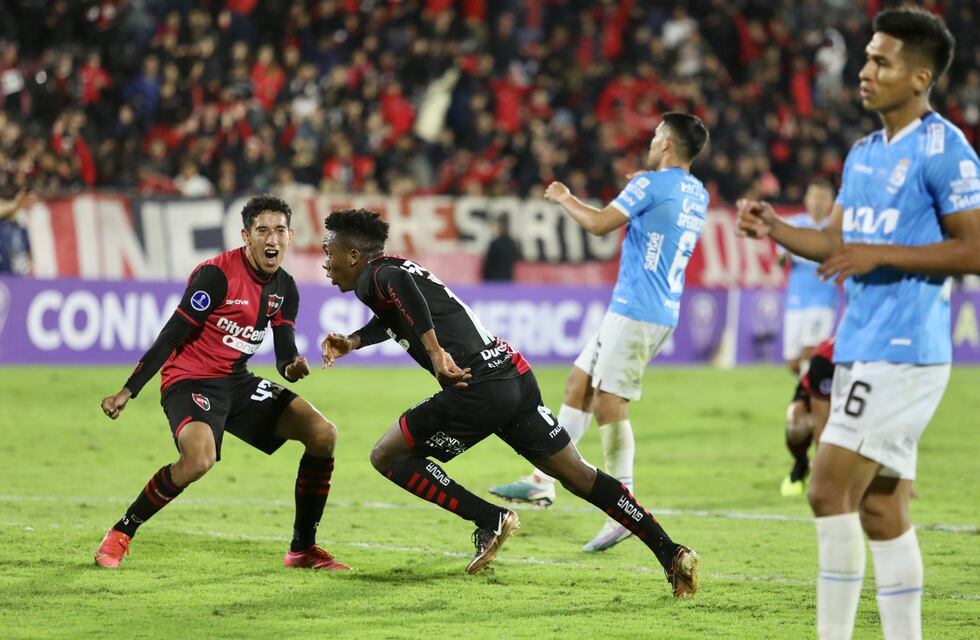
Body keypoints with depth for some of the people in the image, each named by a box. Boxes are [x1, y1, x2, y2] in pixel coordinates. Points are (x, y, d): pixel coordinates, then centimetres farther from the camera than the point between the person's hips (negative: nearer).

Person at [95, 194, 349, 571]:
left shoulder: (284, 288, 5)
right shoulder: (217, 274, -18)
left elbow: (285, 352, 4)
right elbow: (171, 336, -19)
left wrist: (293, 367, -22)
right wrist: (127, 392, -22)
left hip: (236, 381, 8)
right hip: (190, 380, -8)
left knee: (323, 434, -2)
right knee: (199, 459, -35)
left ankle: (303, 549, 8)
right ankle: (120, 534, -13)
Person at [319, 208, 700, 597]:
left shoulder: (371, 278, -3)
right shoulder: (395, 268, 24)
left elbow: (399, 284, -27)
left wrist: (435, 352, -30)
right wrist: (352, 341, 31)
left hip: (479, 387, -9)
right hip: (516, 375, 9)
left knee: (387, 457, 3)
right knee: (577, 475, 11)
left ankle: (490, 520, -1)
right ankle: (671, 554, 5)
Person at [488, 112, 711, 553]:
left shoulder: (651, 183, -13)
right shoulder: (697, 196, 14)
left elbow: (599, 224, -16)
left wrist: (565, 200, 2)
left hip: (635, 313, -9)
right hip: (662, 313, 9)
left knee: (608, 402, -9)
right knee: (578, 384, 14)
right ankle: (543, 481, 18)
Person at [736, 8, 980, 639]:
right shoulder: (864, 154, 16)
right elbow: (837, 242, 21)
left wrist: (880, 255, -17)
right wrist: (775, 229, 3)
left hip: (903, 354, -9)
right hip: (864, 350, 9)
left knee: (830, 490, -12)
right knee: (881, 508, 9)